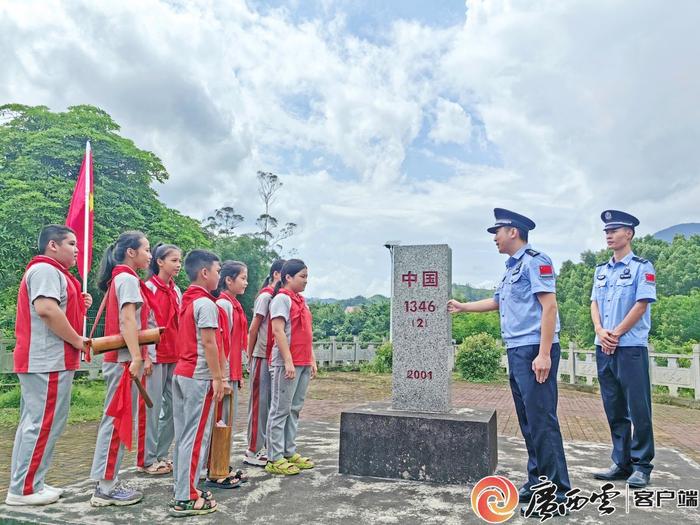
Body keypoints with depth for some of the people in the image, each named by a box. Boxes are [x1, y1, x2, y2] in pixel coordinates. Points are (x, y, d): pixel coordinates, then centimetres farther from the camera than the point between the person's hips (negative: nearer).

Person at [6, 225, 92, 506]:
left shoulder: (51, 272, 22)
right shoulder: (45, 270, -12)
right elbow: (46, 309, -27)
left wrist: (79, 306, 7)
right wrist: (77, 340, -18)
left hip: (42, 360, 11)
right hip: (48, 361, -11)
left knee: (33, 423, 15)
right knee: (43, 425, -5)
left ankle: (24, 484, 23)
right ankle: (23, 489, 4)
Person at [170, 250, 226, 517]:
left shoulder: (187, 301, 14)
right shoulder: (206, 303, -14)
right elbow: (209, 343, -18)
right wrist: (217, 377, -15)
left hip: (182, 373, 9)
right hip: (199, 377, -9)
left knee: (183, 435, 14)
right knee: (196, 437, -3)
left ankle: (182, 488, 23)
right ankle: (186, 499, 2)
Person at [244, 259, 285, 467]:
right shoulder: (266, 296, -10)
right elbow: (253, 328, -9)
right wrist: (250, 356, -4)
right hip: (263, 357, -7)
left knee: (271, 403, 12)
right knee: (260, 403, 1)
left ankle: (266, 447, 22)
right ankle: (253, 451, 11)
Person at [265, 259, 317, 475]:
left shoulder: (301, 300, 17)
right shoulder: (282, 299, -9)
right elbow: (278, 331, -16)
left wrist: (312, 360, 17)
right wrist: (288, 361, -20)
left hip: (303, 363, 8)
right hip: (287, 363, -8)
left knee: (294, 409, 13)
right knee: (281, 410, -1)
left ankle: (290, 452, 22)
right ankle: (275, 459, 6)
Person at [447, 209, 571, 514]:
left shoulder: (535, 261, -8)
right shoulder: (511, 268, 20)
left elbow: (549, 306, -16)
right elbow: (497, 302, 34)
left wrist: (544, 354, -22)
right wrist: (462, 307, 39)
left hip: (535, 352, -10)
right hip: (516, 352, 10)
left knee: (542, 420, -8)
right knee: (528, 421, 13)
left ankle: (557, 490, 1)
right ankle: (536, 482, 22)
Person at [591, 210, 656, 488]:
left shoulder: (642, 267, -2)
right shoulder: (601, 270, 15)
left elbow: (641, 304, -10)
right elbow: (594, 303, 11)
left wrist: (616, 334, -12)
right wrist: (600, 332, -6)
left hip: (631, 347, -6)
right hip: (604, 349, 6)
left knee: (638, 408, -1)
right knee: (614, 410, 11)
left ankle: (641, 465, 11)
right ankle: (621, 463, 20)